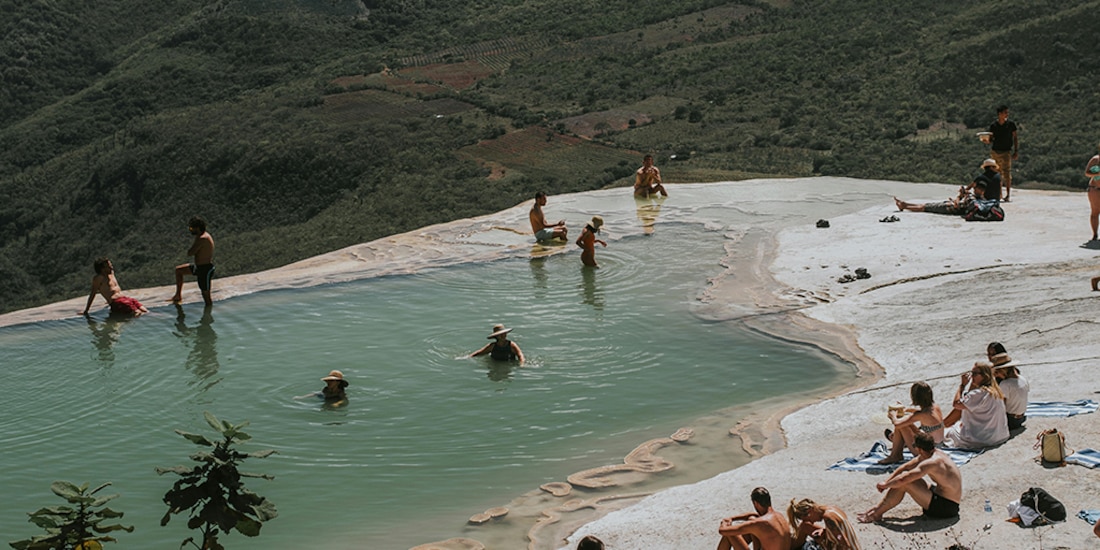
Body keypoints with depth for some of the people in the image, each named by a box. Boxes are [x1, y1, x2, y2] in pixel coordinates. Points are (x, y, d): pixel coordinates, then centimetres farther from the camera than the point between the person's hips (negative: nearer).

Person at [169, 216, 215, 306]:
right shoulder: (202, 236, 9)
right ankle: (178, 296, 31)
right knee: (178, 270, 23)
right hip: (199, 267, 11)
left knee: (206, 296, -6)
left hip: (205, 269, -11)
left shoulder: (203, 239, -24)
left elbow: (189, 253, -21)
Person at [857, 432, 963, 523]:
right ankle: (878, 507, 11)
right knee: (908, 477, 9)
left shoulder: (931, 462, -25)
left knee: (904, 483, -16)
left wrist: (885, 485, -11)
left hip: (946, 508, -10)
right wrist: (887, 482, 8)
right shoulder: (936, 453, 6)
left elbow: (903, 480, -28)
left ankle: (876, 514, -5)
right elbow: (905, 467, 12)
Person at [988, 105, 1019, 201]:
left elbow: (1016, 138, 4)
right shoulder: (993, 125, 4)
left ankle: (1008, 195, -7)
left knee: (1006, 173, -10)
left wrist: (1016, 151, -2)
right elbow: (991, 140, 11)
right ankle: (998, 194, 14)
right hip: (994, 151, 3)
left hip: (1006, 151, -3)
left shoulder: (1011, 124, 0)